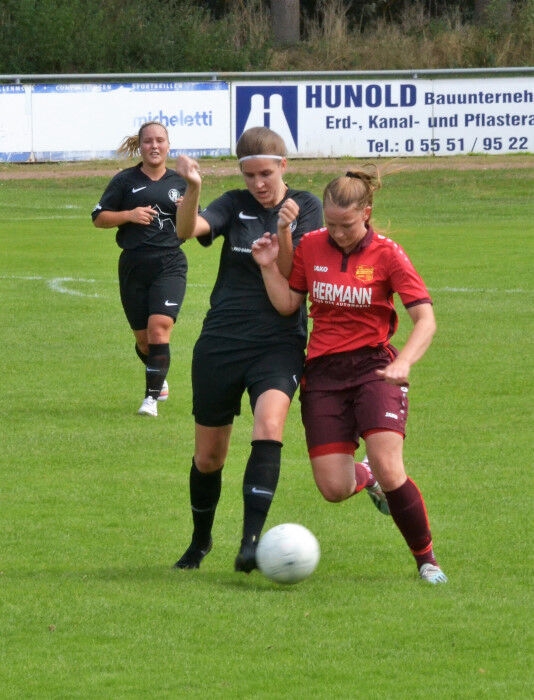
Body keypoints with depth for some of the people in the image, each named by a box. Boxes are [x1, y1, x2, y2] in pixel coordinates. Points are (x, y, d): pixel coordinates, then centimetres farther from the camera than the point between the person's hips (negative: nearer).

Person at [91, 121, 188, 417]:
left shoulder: (179, 183, 10)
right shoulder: (125, 181, 5)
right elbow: (99, 218, 5)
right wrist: (129, 215, -11)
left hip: (169, 265, -1)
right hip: (133, 267, 1)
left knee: (159, 327, -19)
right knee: (143, 338, 8)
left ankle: (152, 397, -14)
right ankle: (160, 379, 39)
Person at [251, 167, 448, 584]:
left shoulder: (387, 255, -7)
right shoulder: (310, 247, 3)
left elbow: (426, 319, -12)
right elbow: (287, 304, 10)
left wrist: (403, 363, -28)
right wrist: (269, 267, -7)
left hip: (373, 367, -3)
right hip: (323, 373, 3)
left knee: (389, 472, -21)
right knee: (334, 490, -6)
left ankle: (426, 559, 0)